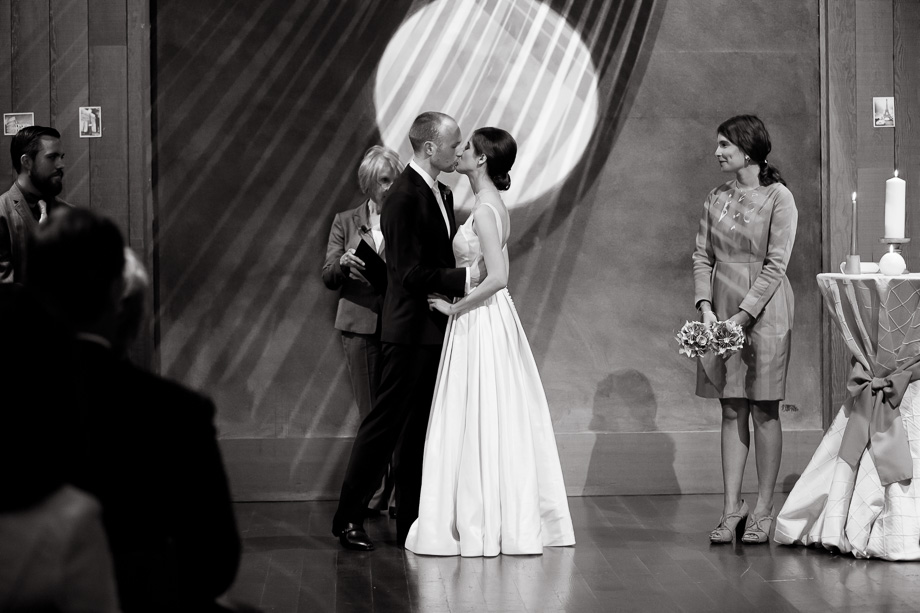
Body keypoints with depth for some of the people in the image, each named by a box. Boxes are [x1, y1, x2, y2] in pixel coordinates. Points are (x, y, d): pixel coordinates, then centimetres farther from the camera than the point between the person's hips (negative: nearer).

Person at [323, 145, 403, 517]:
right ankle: (375, 493, 9)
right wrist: (343, 264, -15)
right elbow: (328, 277, 7)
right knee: (370, 415, 3)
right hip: (361, 326, 1)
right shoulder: (346, 223, 10)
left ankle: (400, 494, -3)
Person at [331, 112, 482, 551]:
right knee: (385, 423, -3)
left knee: (419, 429, 11)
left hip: (436, 331, 9)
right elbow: (411, 274, -21)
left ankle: (411, 522, 16)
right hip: (411, 330, -9)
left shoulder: (442, 194, 14)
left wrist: (472, 274, 5)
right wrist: (465, 279, -21)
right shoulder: (404, 198, -16)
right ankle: (349, 520, 6)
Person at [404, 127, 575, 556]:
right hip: (488, 321, 9)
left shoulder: (485, 210, -17)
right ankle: (509, 520, 17)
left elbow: (497, 277, -26)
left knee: (478, 423, -4)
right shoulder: (493, 205, 12)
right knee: (500, 421, 11)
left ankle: (480, 525, 1)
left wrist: (456, 308, -16)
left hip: (480, 326, -9)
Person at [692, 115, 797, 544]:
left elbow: (775, 265, -11)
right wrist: (706, 307, -7)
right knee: (731, 411, 5)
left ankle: (763, 511, 6)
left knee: (764, 411, 0)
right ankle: (731, 509, 7)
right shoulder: (716, 199, 10)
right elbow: (702, 257, 8)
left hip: (764, 312, -5)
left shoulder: (779, 198, -7)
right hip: (722, 312, 5)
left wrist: (742, 315, -16)